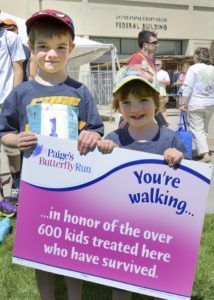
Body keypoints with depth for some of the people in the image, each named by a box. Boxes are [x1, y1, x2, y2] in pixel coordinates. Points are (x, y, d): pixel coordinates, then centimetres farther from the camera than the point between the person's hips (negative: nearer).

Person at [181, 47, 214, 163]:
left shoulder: (193, 68, -8)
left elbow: (187, 88, -12)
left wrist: (183, 103, -9)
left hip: (196, 104, -5)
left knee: (197, 130, -2)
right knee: (204, 129, 17)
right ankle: (202, 150, 26)